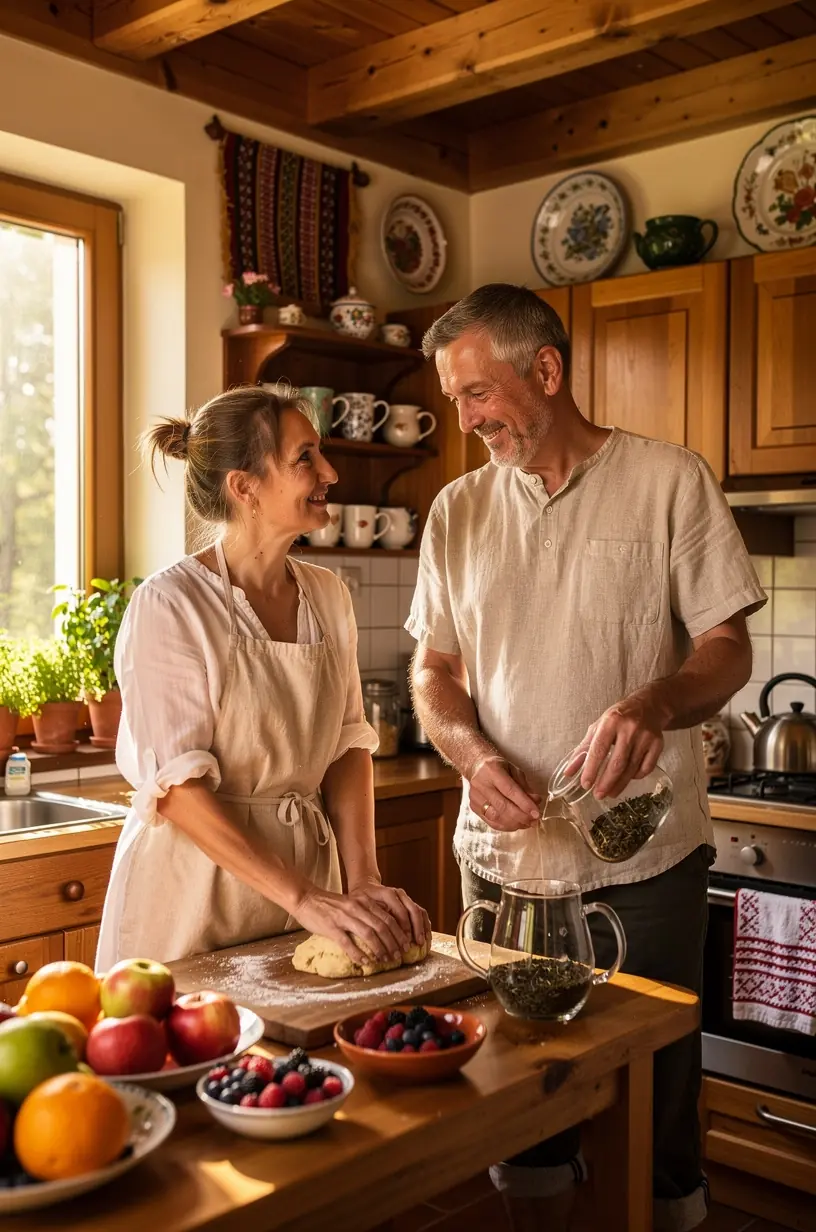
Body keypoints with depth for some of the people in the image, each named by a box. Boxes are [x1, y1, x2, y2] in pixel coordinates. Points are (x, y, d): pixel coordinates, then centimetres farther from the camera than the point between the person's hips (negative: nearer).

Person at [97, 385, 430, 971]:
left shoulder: (328, 597, 3)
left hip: (307, 869, 5)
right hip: (193, 888, -5)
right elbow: (177, 784, -20)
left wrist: (365, 880, -9)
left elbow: (349, 745, 3)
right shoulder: (169, 604, -16)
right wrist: (304, 898, -24)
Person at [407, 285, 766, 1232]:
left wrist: (656, 702, -26)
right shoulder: (458, 511, 7)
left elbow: (727, 647, -4)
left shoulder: (668, 481, -4)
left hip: (645, 855, -3)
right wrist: (476, 758, -12)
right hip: (505, 851, 3)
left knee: (655, 1105, 9)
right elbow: (433, 669, 9)